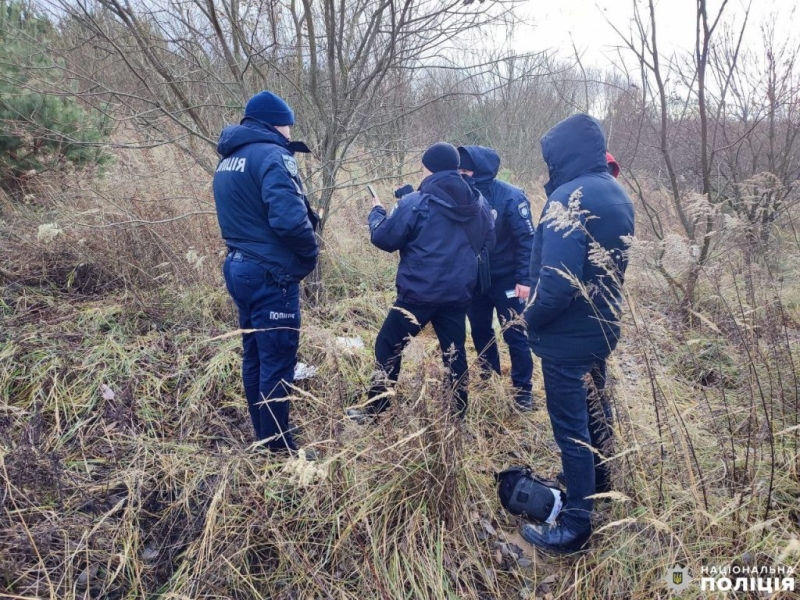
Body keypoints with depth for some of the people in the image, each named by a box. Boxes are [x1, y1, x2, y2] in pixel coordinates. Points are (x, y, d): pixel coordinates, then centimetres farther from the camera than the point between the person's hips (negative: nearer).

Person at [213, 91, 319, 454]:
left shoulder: (227, 160, 15)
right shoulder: (270, 155, -15)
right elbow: (289, 218, -26)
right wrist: (311, 253, -9)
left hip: (239, 267, 10)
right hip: (270, 274, -10)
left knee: (255, 357, 17)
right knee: (278, 362, 0)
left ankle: (263, 438, 31)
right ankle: (279, 447, 11)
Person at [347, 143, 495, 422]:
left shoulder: (415, 203, -12)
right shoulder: (478, 202, 4)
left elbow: (384, 238, -4)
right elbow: (489, 242, 14)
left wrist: (377, 211, 14)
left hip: (420, 292, -5)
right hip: (458, 291, 5)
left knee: (389, 345, 9)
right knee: (454, 349, 16)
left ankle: (375, 409, 16)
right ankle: (460, 411, 24)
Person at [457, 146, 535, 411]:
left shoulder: (510, 196, -18)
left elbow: (526, 239, -17)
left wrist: (524, 279, -20)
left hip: (506, 278, -5)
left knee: (514, 334, 3)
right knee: (480, 331, 16)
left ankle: (522, 389, 17)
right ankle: (488, 379, 35)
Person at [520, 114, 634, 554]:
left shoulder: (570, 198, -23)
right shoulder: (616, 194, 7)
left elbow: (559, 280, -30)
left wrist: (532, 317, -15)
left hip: (567, 335, -9)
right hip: (601, 327, 9)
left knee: (570, 426, 2)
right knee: (593, 410, 25)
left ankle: (576, 526, 16)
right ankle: (595, 486, 47)